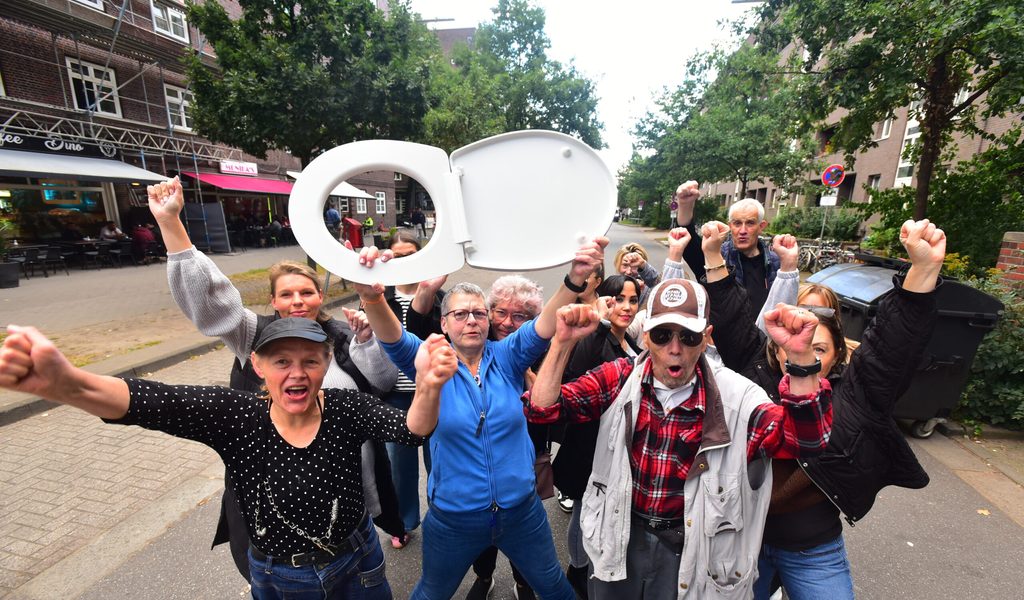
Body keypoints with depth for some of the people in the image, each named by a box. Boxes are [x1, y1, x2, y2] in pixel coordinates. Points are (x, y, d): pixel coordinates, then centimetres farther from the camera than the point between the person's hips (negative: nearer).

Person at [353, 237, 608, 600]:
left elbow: (545, 326, -25)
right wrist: (372, 296, -50)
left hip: (521, 511, 1)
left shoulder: (507, 358, -10)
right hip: (452, 519, 0)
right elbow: (394, 340, -30)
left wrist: (575, 280, -43)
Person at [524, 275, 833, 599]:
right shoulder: (619, 378, -14)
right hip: (617, 535, 1)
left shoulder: (733, 396, -14)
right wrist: (562, 342, -34)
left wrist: (800, 355, -40)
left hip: (684, 546, 0)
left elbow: (806, 438, -25)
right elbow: (542, 410, -19)